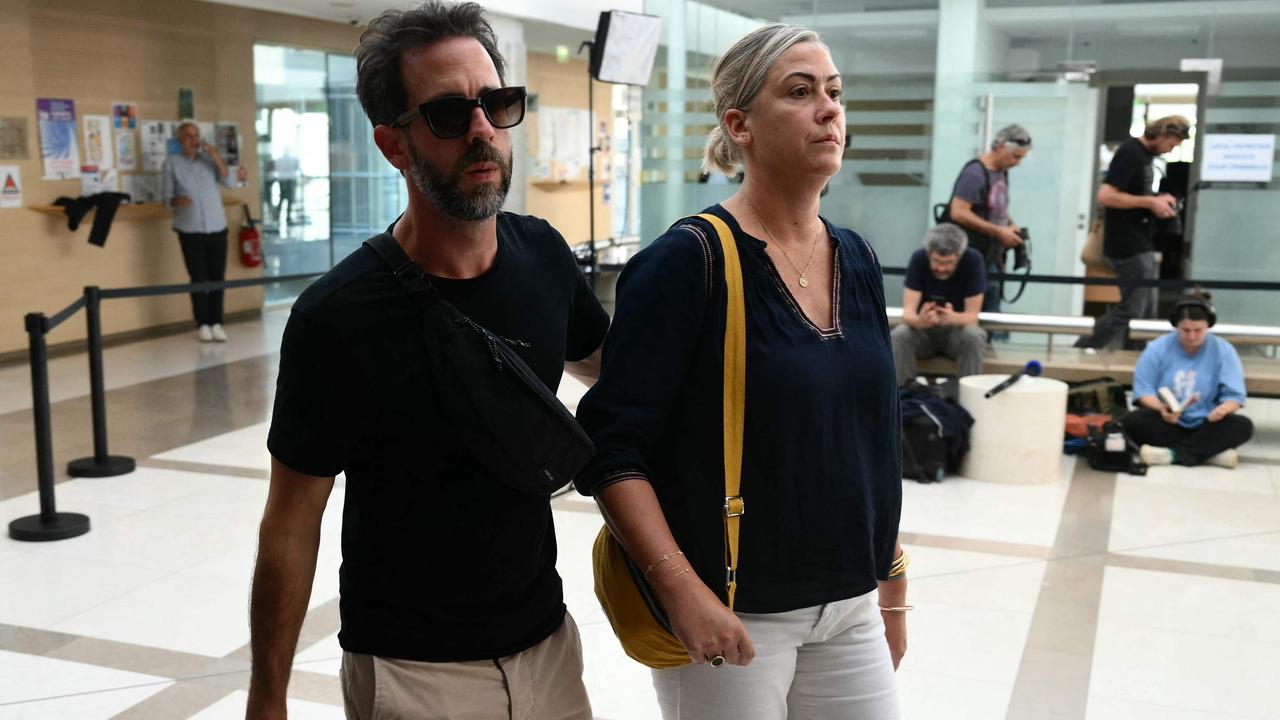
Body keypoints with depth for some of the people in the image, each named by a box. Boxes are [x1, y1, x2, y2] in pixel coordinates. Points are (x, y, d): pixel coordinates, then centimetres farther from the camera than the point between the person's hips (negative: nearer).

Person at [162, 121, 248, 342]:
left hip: (217, 228, 2)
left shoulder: (210, 159, 5)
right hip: (190, 230, -2)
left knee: (217, 278, 1)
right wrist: (176, 201, -22)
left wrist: (217, 158, -18)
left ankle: (216, 323, 6)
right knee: (199, 279, -2)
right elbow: (165, 195, 0)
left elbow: (230, 183, -7)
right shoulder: (171, 163, 1)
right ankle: (202, 324, 6)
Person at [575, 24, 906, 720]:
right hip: (731, 617, -6)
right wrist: (681, 588, -23)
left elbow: (875, 437, 13)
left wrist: (891, 582, 15)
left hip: (850, 605, 6)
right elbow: (610, 447, -17)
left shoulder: (856, 259, 5)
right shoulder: (688, 261, -14)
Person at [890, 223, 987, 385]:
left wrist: (952, 318, -43)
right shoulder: (918, 258, -17)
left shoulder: (973, 260, -19)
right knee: (899, 336, -30)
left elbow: (972, 315, -19)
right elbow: (908, 311, -21)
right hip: (923, 329, 1)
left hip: (957, 328, -1)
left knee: (974, 337, -32)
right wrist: (919, 321, -46)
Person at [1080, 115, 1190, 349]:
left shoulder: (1145, 154, 14)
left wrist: (1158, 201, 8)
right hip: (1129, 248, -10)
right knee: (1130, 312, -7)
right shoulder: (1130, 153, -15)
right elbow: (1105, 196, -23)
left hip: (1142, 245, 10)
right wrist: (1150, 202, -18)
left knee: (1147, 313, 12)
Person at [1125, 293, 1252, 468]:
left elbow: (1234, 395, -7)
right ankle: (1210, 451, -31)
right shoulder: (1157, 348, -4)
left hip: (1205, 425, 1)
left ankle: (1173, 453, -29)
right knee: (1134, 420, -29)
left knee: (1243, 426, -26)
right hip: (1167, 423, -1)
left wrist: (1223, 408, -32)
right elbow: (1143, 390, -8)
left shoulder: (1223, 351, -3)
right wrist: (1161, 407, -31)